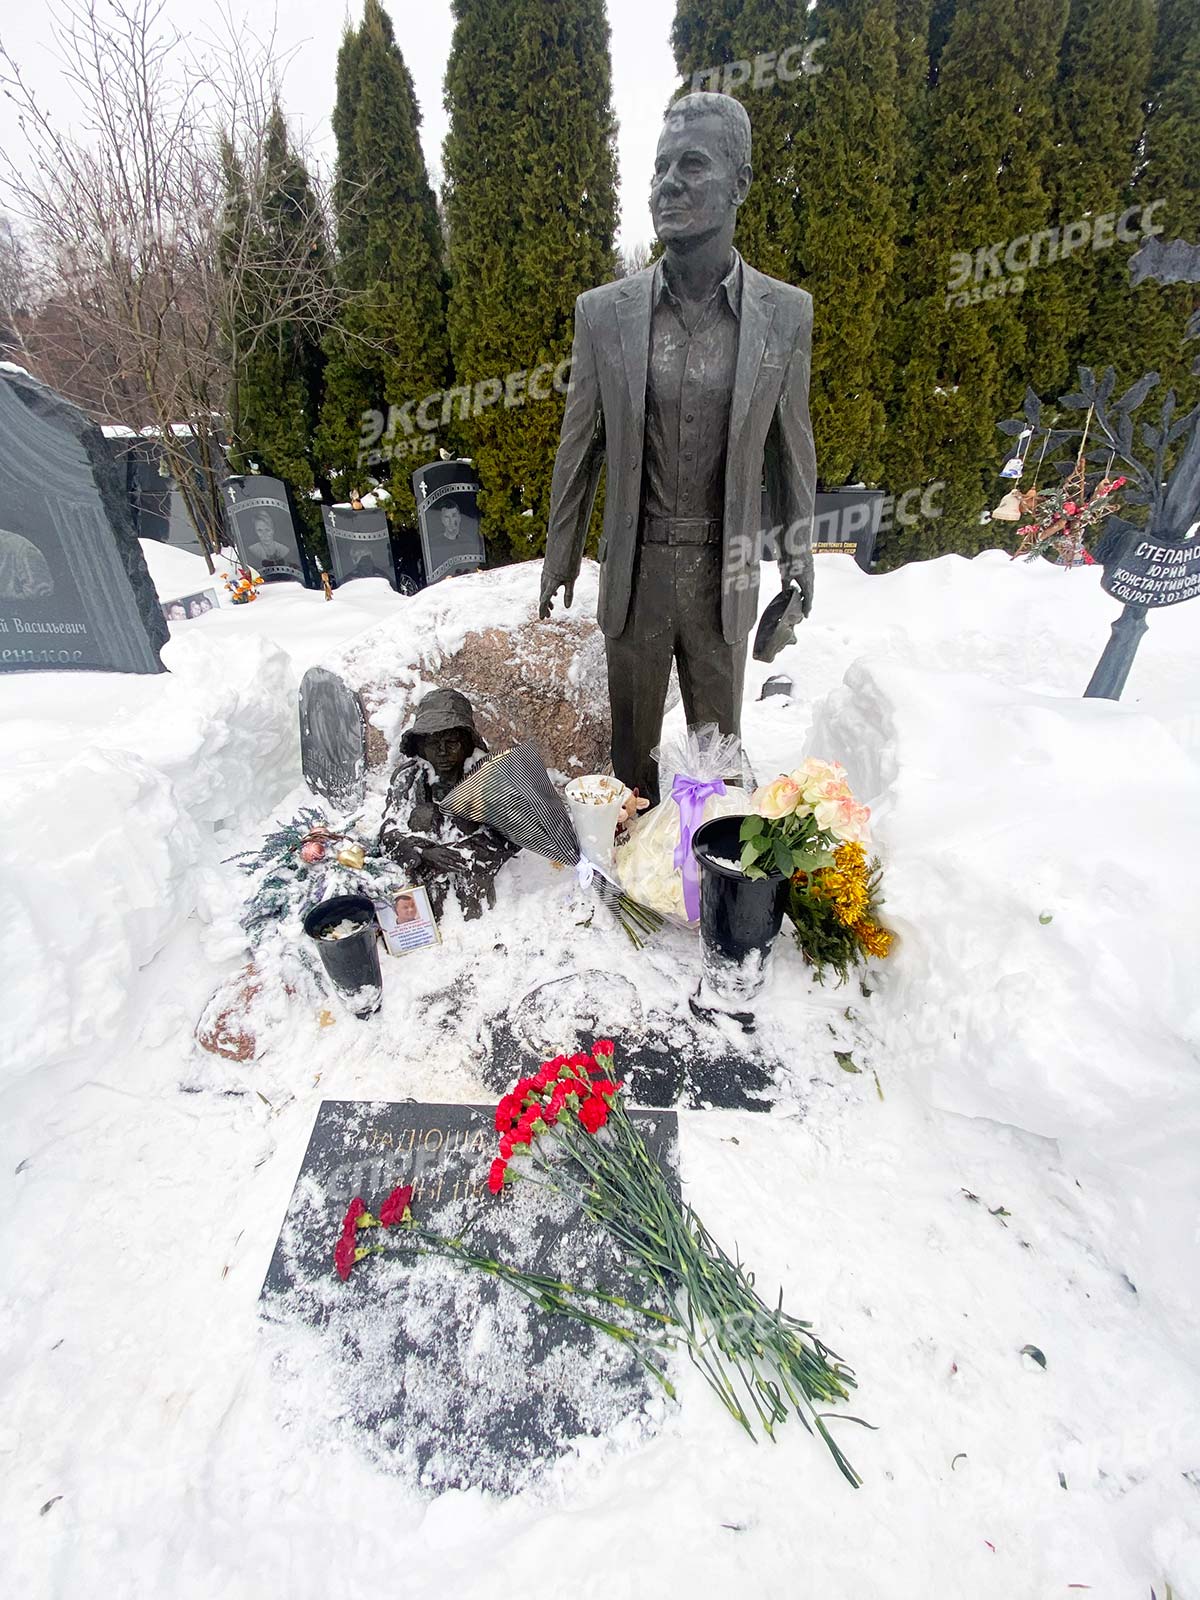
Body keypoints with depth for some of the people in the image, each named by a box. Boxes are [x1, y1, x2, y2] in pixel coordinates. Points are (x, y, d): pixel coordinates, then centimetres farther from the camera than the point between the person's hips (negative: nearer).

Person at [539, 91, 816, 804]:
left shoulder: (787, 313, 0)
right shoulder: (603, 311, 1)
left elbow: (793, 451, 7)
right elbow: (580, 448, 6)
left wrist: (798, 568, 8)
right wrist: (560, 562, 9)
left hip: (725, 577, 0)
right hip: (634, 572, 1)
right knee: (633, 745, 12)